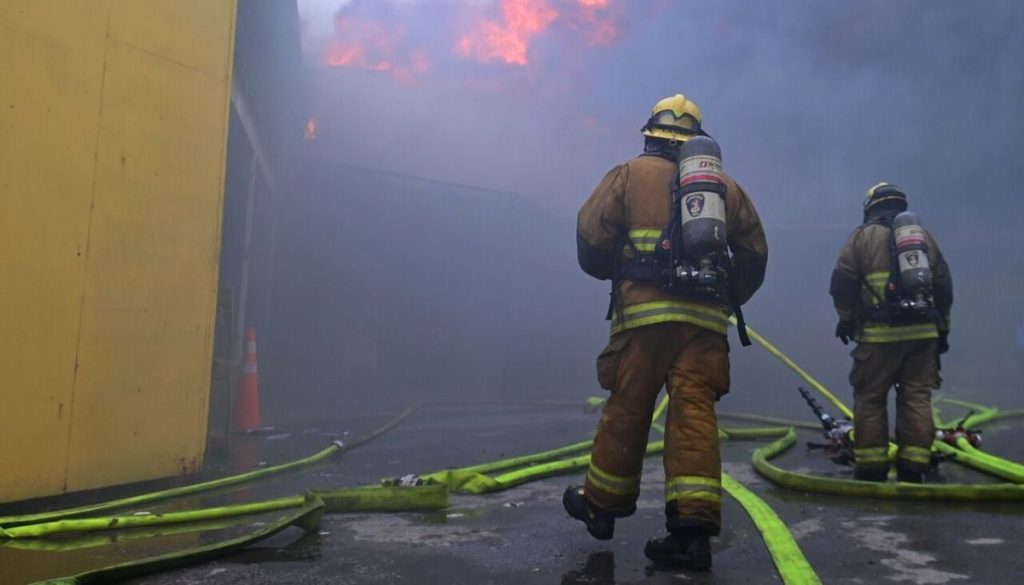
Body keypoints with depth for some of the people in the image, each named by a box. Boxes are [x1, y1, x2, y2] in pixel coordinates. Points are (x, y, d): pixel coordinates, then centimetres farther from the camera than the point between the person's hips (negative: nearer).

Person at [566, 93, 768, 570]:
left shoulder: (630, 174, 10)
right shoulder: (727, 186, 19)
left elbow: (590, 234, 1)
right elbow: (754, 254, 16)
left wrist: (610, 272, 19)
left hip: (646, 311, -2)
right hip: (706, 317, 3)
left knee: (627, 409, 7)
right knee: (694, 414, -1)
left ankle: (602, 504, 22)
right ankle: (693, 527, -7)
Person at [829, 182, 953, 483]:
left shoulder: (863, 235, 3)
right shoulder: (924, 236, 17)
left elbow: (841, 284, -3)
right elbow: (944, 287, 17)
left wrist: (846, 318, 10)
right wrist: (942, 329, 23)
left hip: (879, 334, -4)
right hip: (923, 332, 4)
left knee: (869, 399, 3)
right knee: (917, 398, 6)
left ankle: (870, 468, 3)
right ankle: (913, 468, 4)